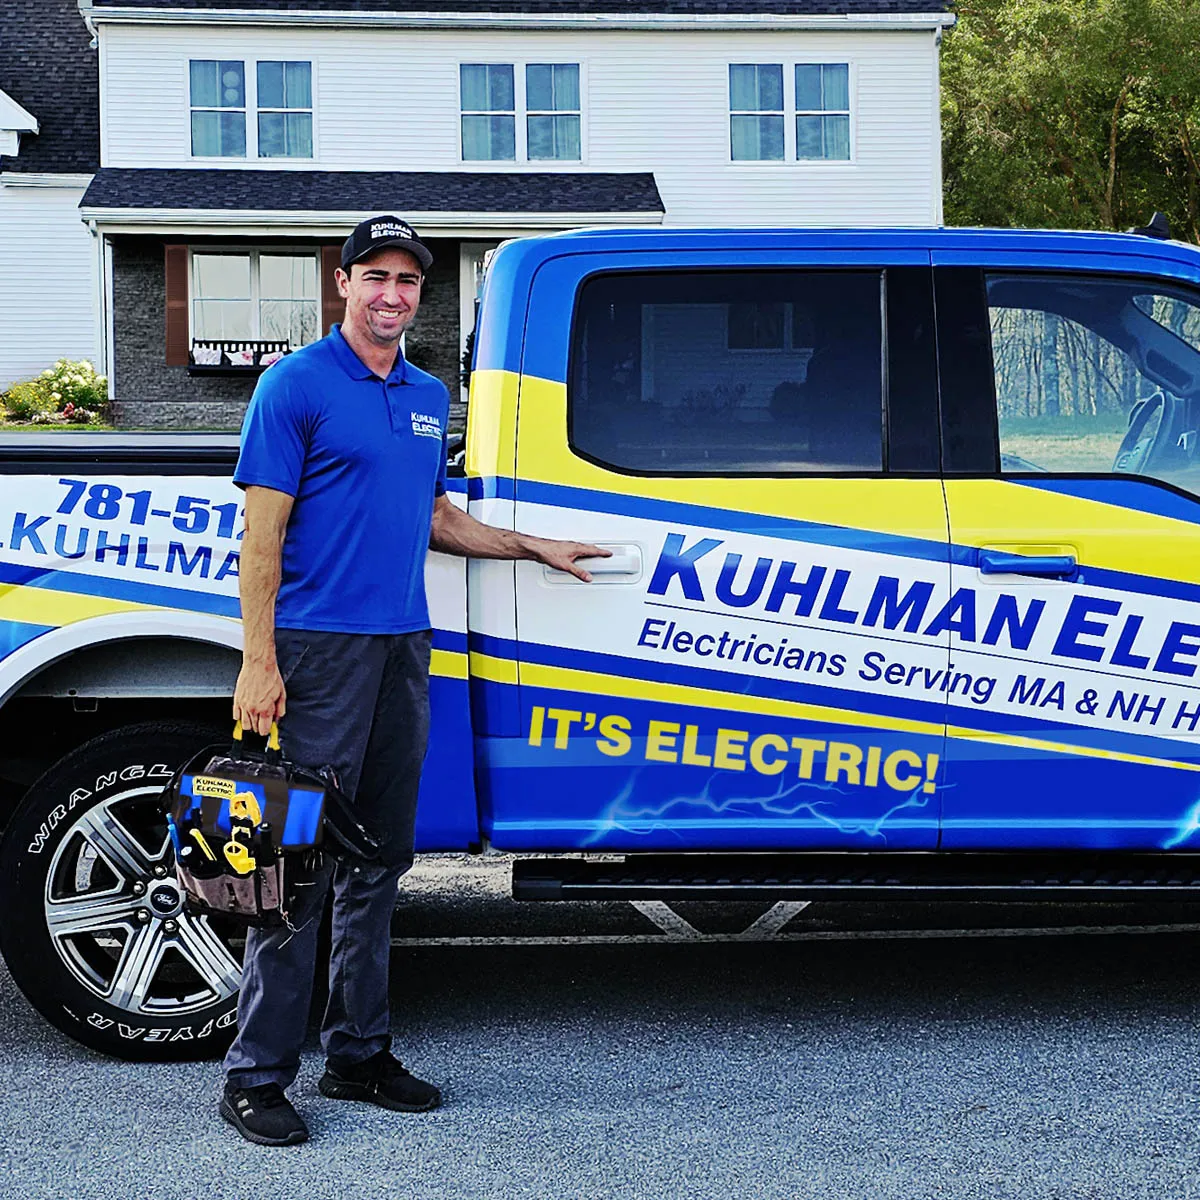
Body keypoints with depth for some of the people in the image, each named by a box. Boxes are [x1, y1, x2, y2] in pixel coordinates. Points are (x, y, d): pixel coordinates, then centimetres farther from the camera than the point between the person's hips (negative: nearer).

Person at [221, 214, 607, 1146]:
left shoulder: (429, 397, 16)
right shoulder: (299, 385, -5)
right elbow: (263, 533, -10)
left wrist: (537, 548, 24)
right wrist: (259, 663, -16)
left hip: (404, 648, 7)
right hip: (321, 648, -7)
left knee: (379, 860, 11)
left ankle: (359, 1053, 22)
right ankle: (257, 1074, 2)